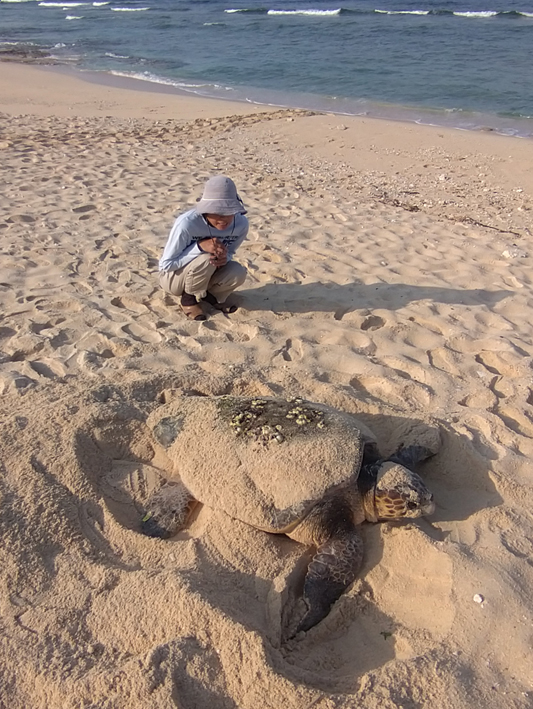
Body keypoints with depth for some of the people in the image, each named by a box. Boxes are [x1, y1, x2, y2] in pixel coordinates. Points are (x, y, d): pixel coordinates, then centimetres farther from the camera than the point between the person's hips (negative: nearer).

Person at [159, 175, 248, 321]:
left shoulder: (241, 223, -19)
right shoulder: (187, 223, -33)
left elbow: (229, 252, -1)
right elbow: (166, 264, -25)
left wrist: (224, 258, -27)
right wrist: (200, 246, -38)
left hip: (204, 275, 4)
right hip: (172, 276, -4)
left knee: (238, 273, -25)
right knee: (206, 259, -34)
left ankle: (212, 295, 7)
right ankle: (189, 298, -5)